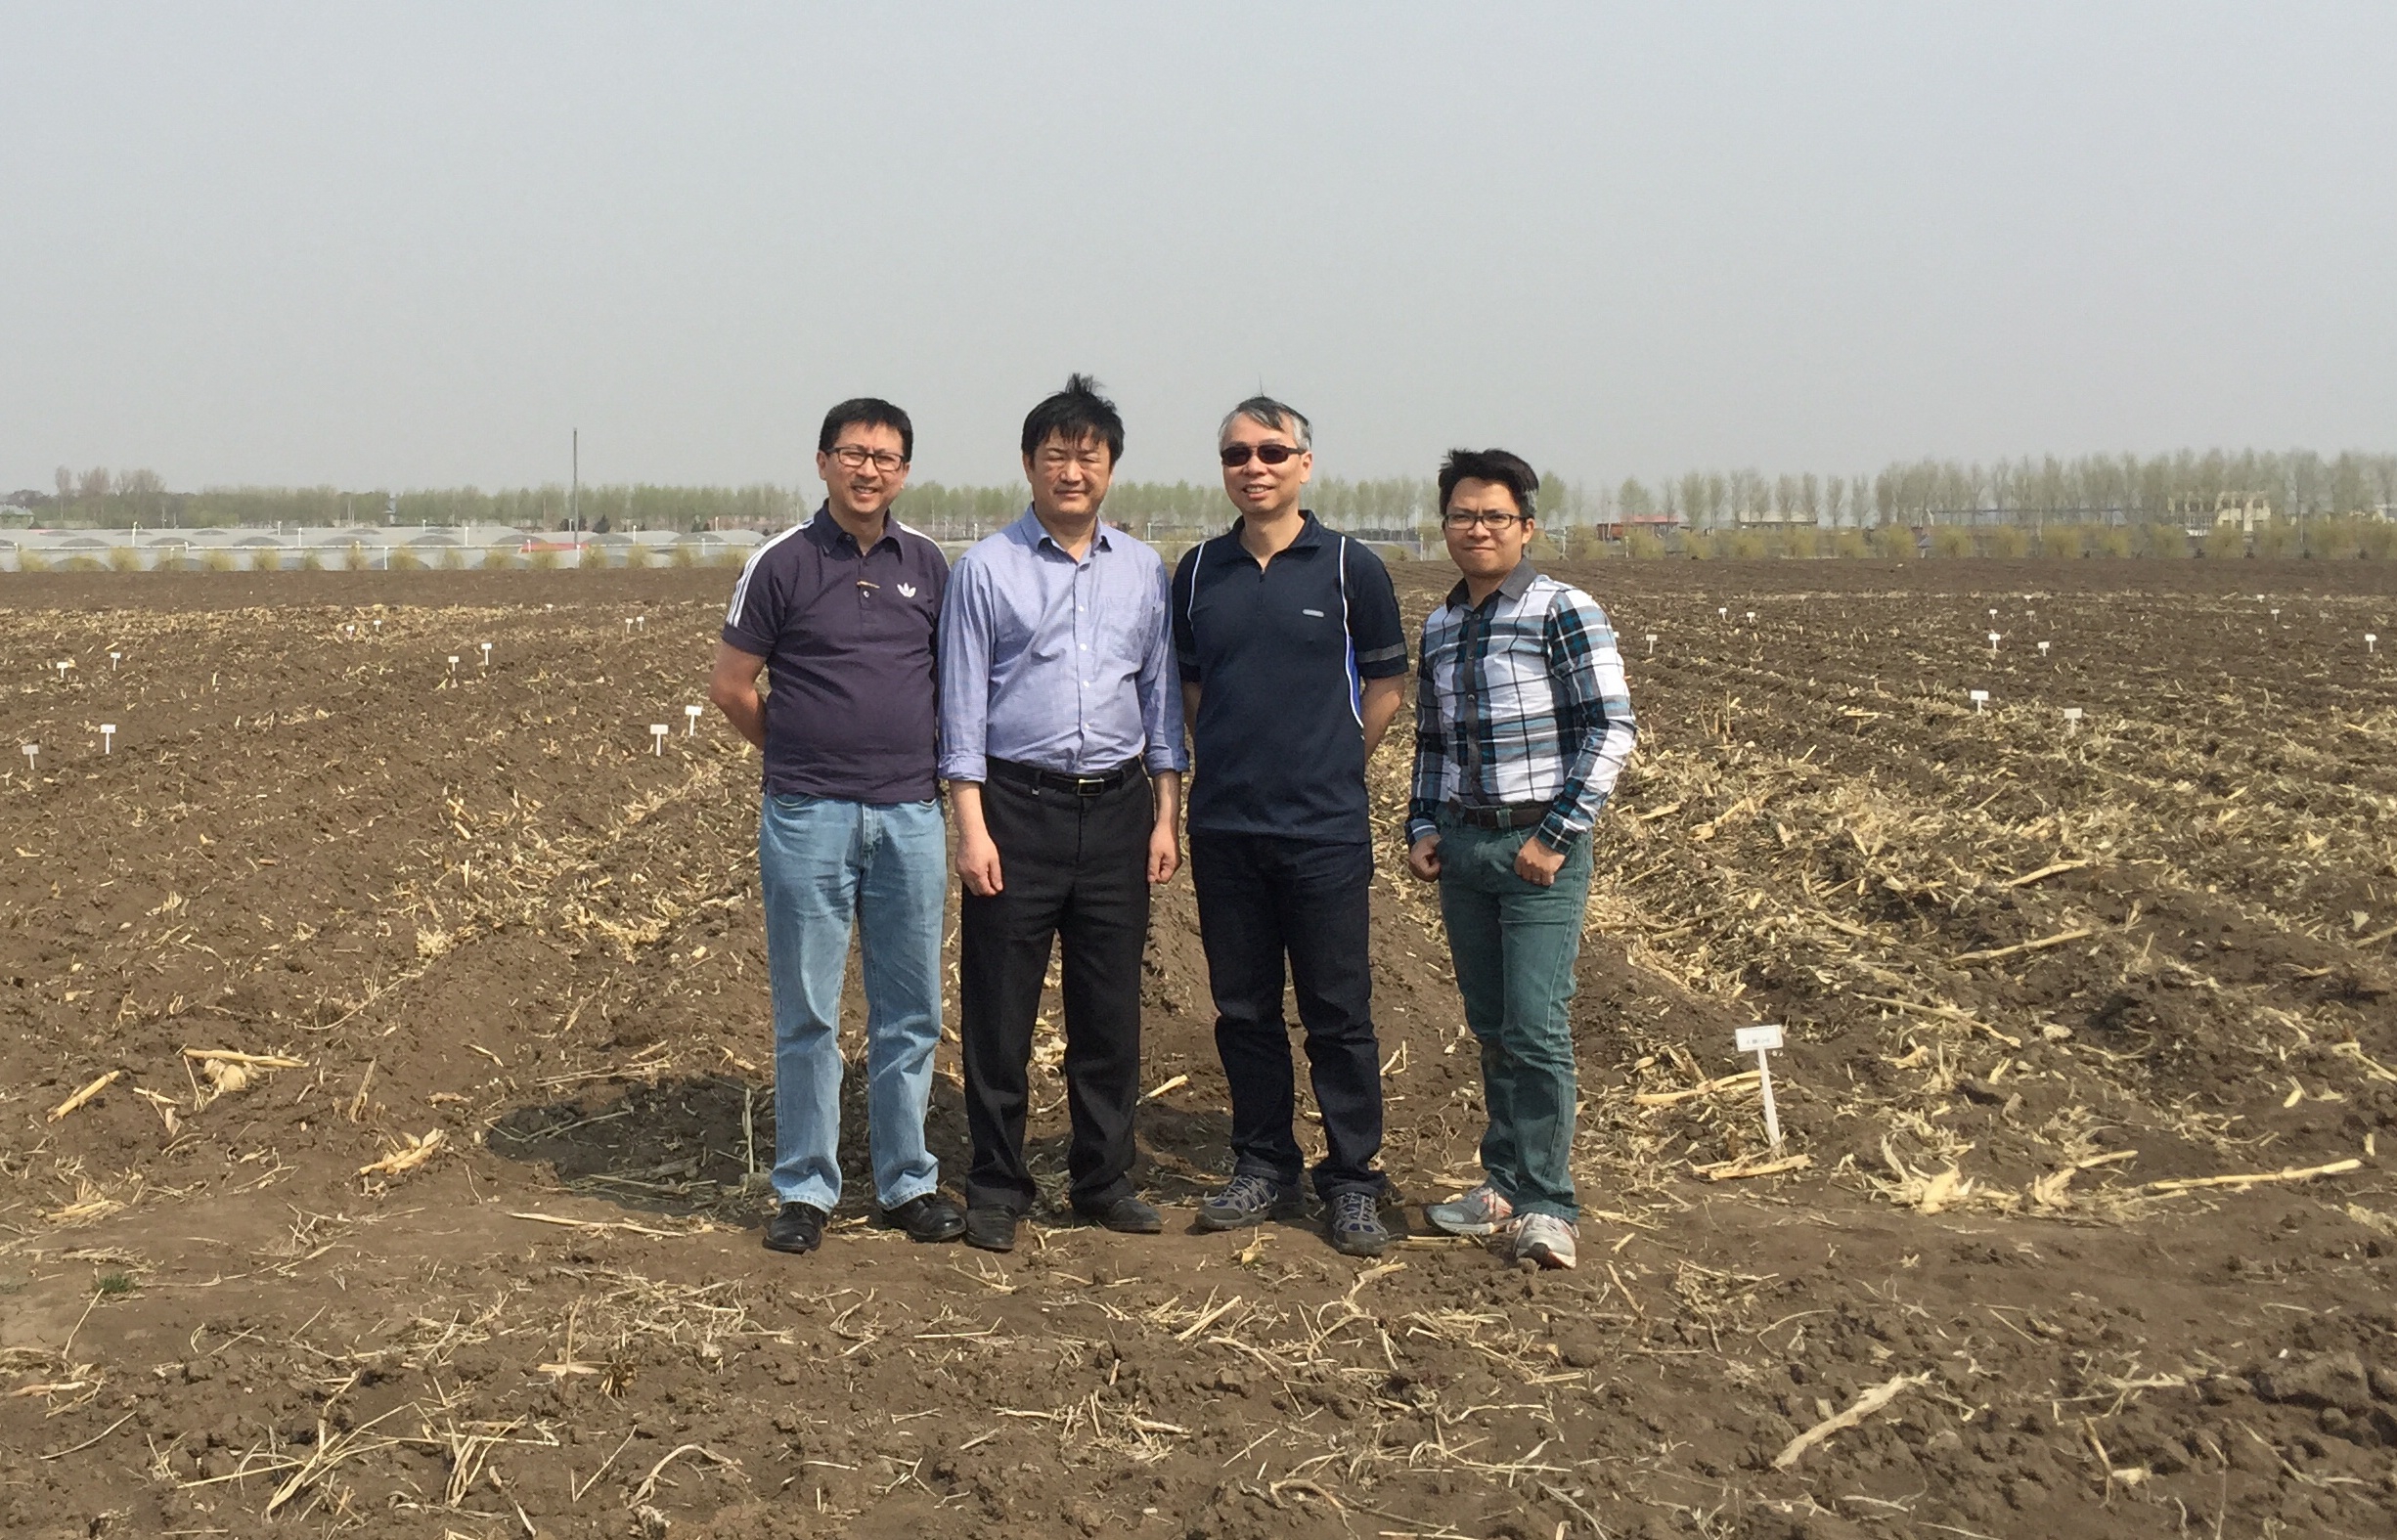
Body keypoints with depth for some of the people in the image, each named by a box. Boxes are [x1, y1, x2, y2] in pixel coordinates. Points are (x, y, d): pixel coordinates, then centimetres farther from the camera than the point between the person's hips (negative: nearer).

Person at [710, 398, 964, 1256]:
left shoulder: (927, 565, 8)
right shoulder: (782, 563, -2)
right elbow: (730, 687, 3)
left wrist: (919, 755, 9)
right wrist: (801, 752, 10)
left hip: (910, 813, 3)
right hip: (809, 819, -3)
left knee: (910, 1013, 8)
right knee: (806, 1013, 3)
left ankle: (908, 1182, 19)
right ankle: (804, 1189, 13)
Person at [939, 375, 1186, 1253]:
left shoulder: (1142, 571, 9)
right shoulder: (987, 569, 0)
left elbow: (1162, 695, 13)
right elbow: (963, 705, -2)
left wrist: (1166, 816, 7)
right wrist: (972, 829, -9)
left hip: (1117, 809, 3)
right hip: (1018, 804, -3)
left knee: (1111, 1012, 9)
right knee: (1000, 1012, 2)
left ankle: (1103, 1179, 22)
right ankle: (996, 1188, 13)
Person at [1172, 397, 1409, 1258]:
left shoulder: (1350, 569, -1)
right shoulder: (1199, 572, 8)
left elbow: (1386, 686, 6)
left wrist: (1328, 768, 7)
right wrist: (1232, 763, 9)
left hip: (1324, 830, -3)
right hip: (1223, 828, 3)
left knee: (1338, 1015, 1)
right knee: (1243, 1009, 10)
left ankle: (1352, 1183, 11)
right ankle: (1263, 1171, 22)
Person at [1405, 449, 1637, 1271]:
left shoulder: (1563, 612, -7)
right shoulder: (1439, 627, 12)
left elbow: (1611, 728, -11)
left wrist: (1556, 835, -14)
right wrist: (1422, 827, 9)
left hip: (1540, 846, -6)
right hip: (1463, 845, 6)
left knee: (1535, 1028, -9)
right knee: (1490, 1027, 11)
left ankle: (1546, 1205, -1)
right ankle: (1503, 1186, 21)